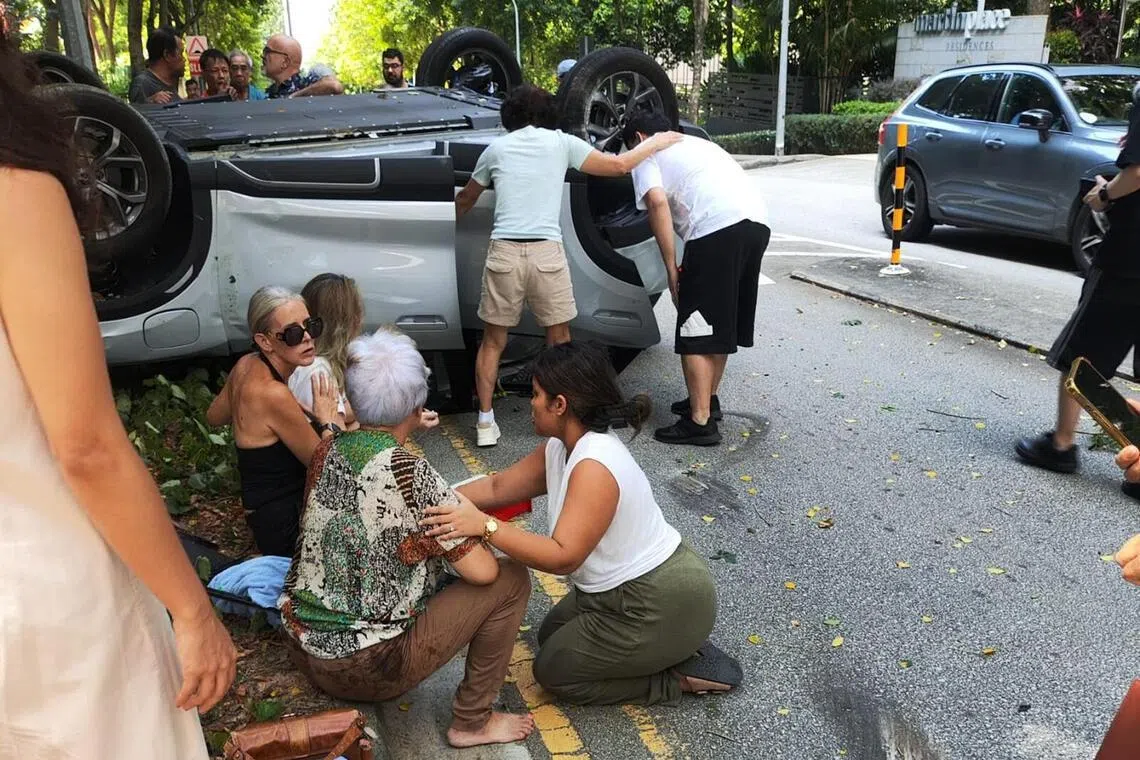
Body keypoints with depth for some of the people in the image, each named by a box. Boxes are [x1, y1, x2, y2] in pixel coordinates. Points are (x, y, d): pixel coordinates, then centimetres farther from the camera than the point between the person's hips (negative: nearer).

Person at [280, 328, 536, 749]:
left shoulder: (327, 451, -3)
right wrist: (477, 533, 1)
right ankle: (471, 722, 11)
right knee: (511, 579, -1)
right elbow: (481, 571, -18)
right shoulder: (412, 474, -23)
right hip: (365, 671, -7)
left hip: (301, 646, 8)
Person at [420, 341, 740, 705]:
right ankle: (673, 651, 17)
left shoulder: (594, 467, -30)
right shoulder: (560, 448, -1)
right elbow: (497, 487, 8)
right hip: (627, 588, 9)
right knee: (552, 636, 23)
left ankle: (685, 675, 4)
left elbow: (563, 557, -33)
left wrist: (483, 525, -38)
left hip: (663, 605, -9)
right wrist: (437, 502, 1)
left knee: (553, 671, 5)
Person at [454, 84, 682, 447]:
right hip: (547, 251, -1)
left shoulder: (496, 148, 15)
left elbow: (465, 200, 27)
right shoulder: (562, 143, 9)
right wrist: (657, 142, 28)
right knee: (559, 340, 15)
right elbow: (618, 165, 11)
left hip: (504, 251, 1)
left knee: (493, 341, 14)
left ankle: (485, 423, 15)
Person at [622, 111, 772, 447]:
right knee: (723, 321, 20)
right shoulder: (697, 143, 36)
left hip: (718, 228, -8)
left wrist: (671, 268, -6)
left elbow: (657, 202, -7)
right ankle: (708, 399, 32)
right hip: (757, 221, 8)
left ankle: (700, 422, -1)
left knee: (696, 328, -2)